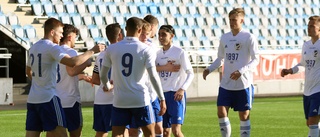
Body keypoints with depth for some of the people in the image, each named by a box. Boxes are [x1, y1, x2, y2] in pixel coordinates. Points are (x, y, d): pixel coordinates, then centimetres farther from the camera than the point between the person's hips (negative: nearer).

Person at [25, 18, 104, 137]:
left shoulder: (33, 48, 14)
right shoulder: (52, 47, -12)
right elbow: (72, 62, -26)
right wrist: (92, 51, -17)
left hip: (32, 99, 8)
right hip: (48, 98, -8)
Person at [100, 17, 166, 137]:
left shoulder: (112, 49, 1)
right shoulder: (146, 50, -6)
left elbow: (102, 75, 8)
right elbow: (153, 76, -11)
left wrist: (107, 86, 30)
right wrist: (162, 99, -4)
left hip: (120, 100, 2)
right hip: (140, 100, -2)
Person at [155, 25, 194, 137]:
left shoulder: (179, 52, -6)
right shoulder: (158, 54, 11)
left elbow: (190, 73, -7)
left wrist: (182, 89, -21)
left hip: (176, 95, -6)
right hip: (162, 94, 6)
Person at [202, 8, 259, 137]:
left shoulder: (249, 38, -6)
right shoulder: (224, 37, 10)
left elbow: (256, 59, -10)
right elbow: (220, 58, 18)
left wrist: (241, 71, -24)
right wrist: (209, 69, 0)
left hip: (244, 83, -5)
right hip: (226, 83, 5)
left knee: (244, 115, 2)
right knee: (221, 112, -3)